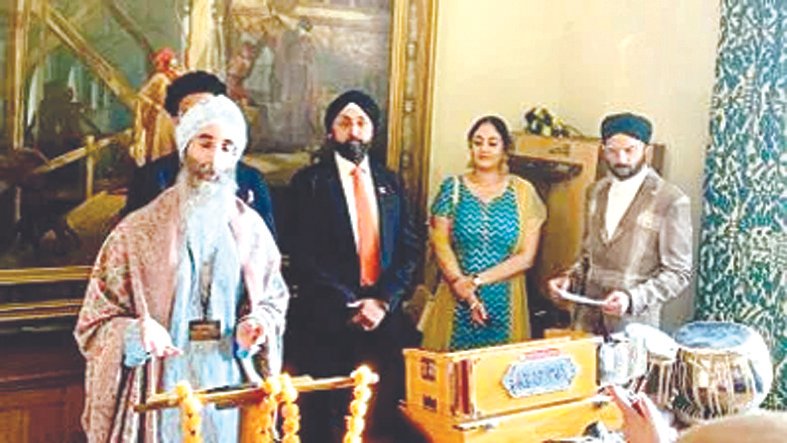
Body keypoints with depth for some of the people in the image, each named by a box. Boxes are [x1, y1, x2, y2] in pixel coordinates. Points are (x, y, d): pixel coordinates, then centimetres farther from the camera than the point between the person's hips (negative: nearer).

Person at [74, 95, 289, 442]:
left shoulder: (250, 229, 3)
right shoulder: (137, 232, -4)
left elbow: (274, 298, 14)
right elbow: (93, 325, -2)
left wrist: (258, 324, -8)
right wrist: (136, 334, -23)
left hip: (230, 397, 2)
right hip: (160, 400, -2)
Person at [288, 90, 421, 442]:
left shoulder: (390, 182, 14)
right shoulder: (310, 182, 1)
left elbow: (409, 248, 8)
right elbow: (305, 255, -7)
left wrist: (385, 300, -6)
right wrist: (350, 305, -11)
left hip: (385, 317, 3)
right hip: (328, 319, -3)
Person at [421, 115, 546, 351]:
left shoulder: (523, 192, 4)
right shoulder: (453, 188, 5)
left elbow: (527, 256, -2)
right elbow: (440, 244, -2)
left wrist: (477, 280, -10)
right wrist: (461, 284, -16)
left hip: (506, 303, 0)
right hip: (457, 301, 0)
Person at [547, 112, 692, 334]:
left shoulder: (671, 201, -11)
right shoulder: (597, 191, 8)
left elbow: (678, 273, -9)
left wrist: (632, 298, -21)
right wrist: (569, 279, 0)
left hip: (633, 325, -4)